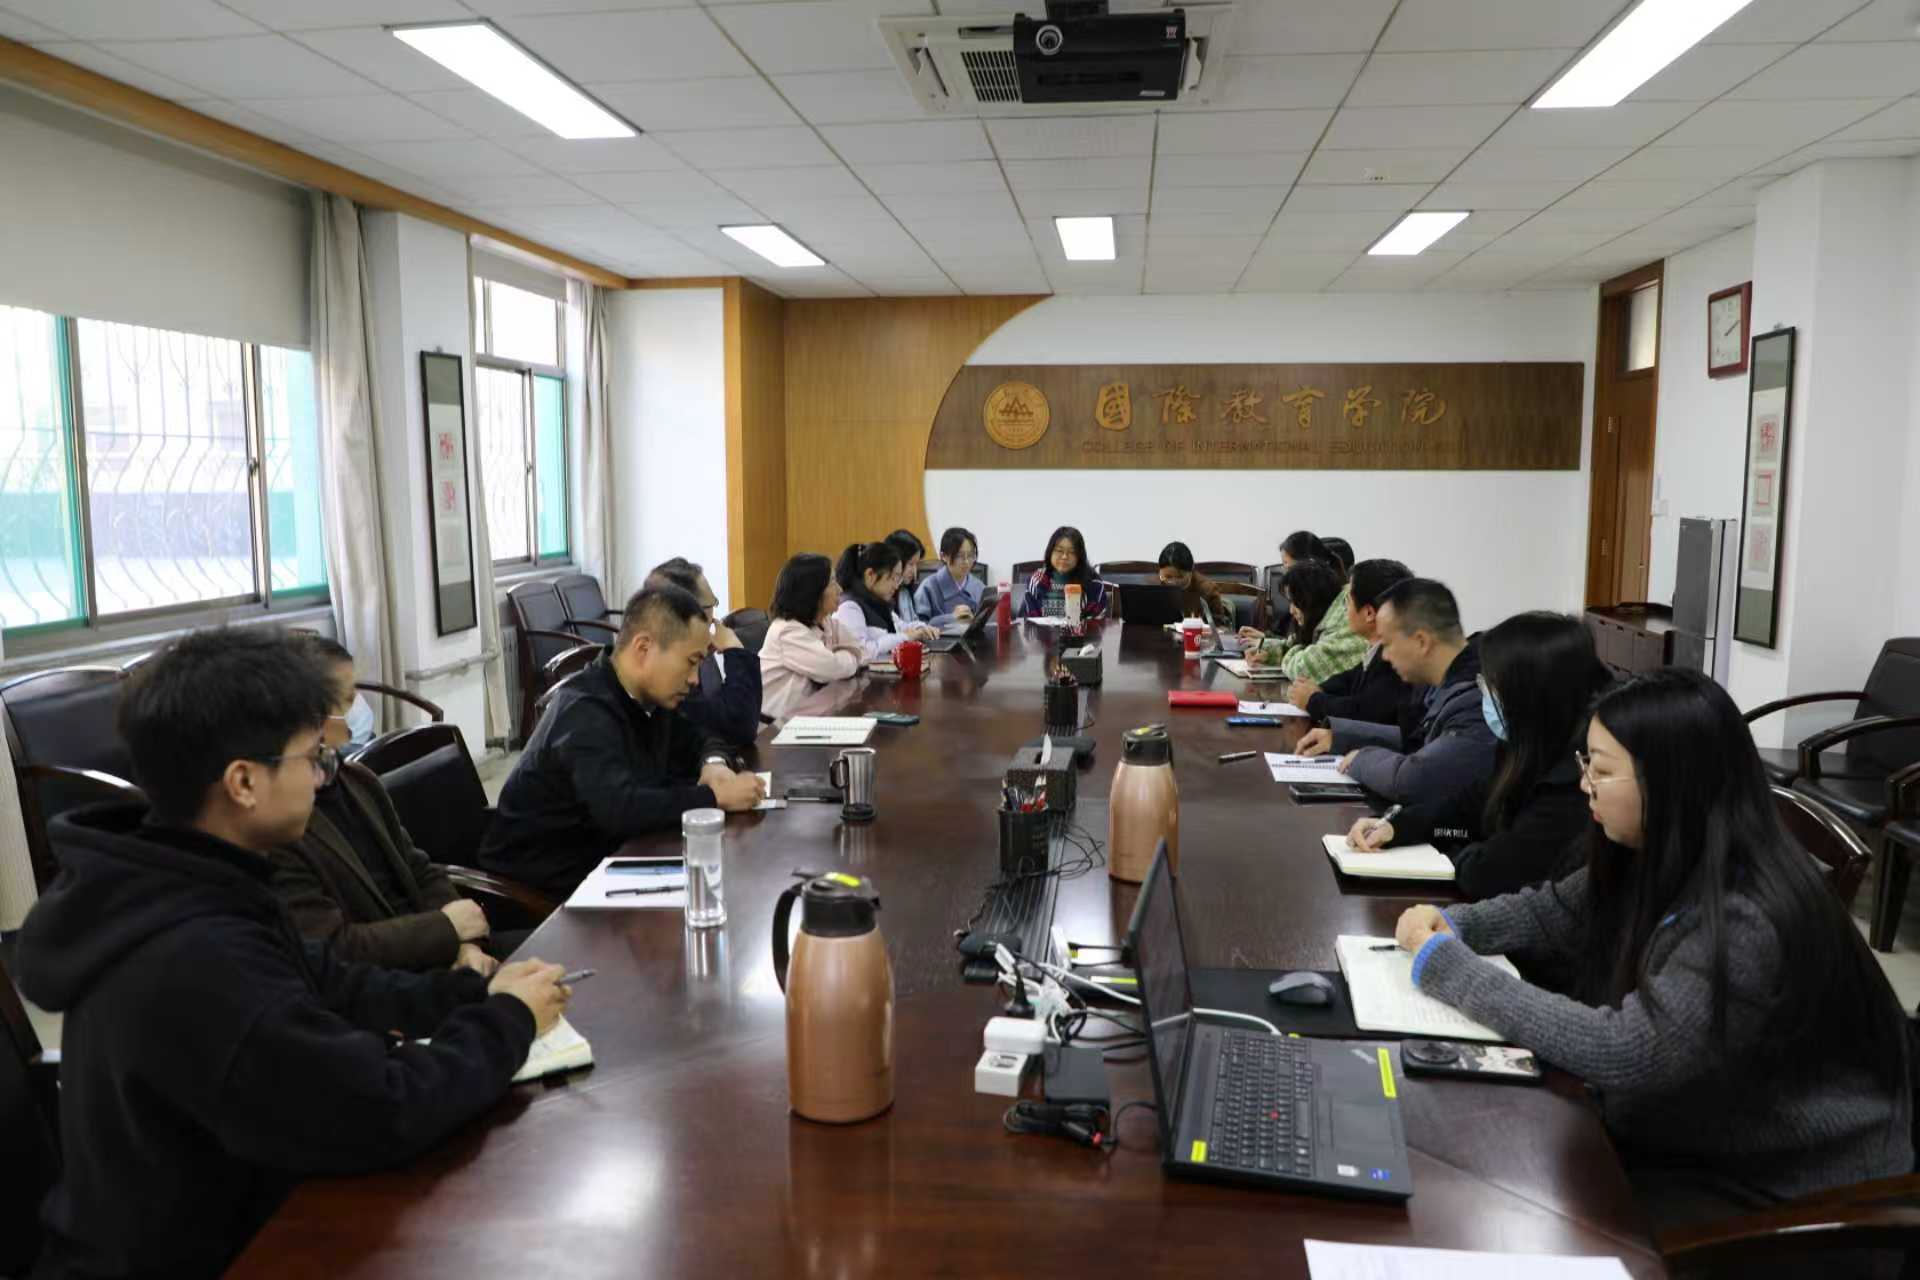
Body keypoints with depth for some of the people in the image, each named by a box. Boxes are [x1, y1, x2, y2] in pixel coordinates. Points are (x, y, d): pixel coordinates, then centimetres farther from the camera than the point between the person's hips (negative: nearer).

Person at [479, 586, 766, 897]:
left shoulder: (648, 696, 1)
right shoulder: (586, 713, -23)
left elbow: (699, 740, 17)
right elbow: (620, 809, -35)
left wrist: (714, 763, -5)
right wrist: (716, 797, -27)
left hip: (602, 854, 7)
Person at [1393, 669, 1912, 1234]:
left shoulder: (1749, 924, -32)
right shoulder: (1654, 858, -4)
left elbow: (1620, 1053, -35)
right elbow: (1551, 912, 11)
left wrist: (1448, 967, -29)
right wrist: (1448, 925, -8)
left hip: (1783, 1189, -7)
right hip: (1685, 1138, 7)